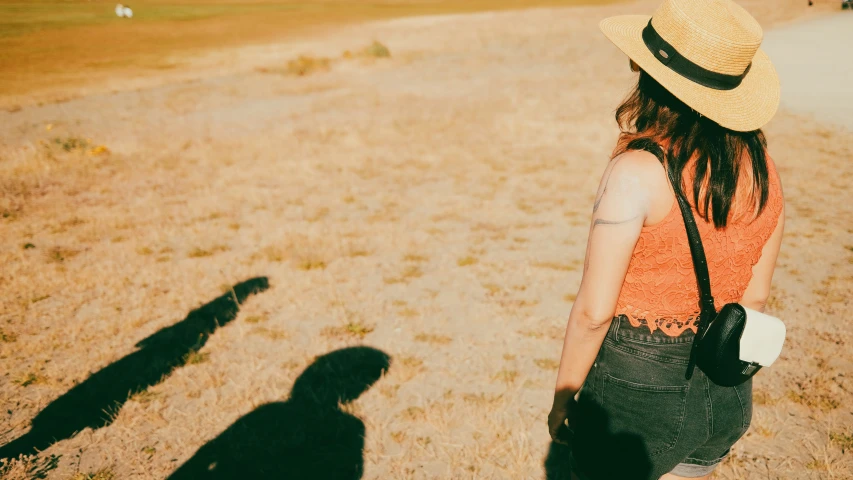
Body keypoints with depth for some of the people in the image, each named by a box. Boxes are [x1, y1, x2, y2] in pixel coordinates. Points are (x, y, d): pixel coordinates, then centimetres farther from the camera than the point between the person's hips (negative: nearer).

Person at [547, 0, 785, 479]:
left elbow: (594, 312, -20)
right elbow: (755, 295, 6)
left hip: (639, 391, -6)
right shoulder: (763, 168, -4)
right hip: (729, 395, 6)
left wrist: (562, 398, -5)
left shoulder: (637, 172, -24)